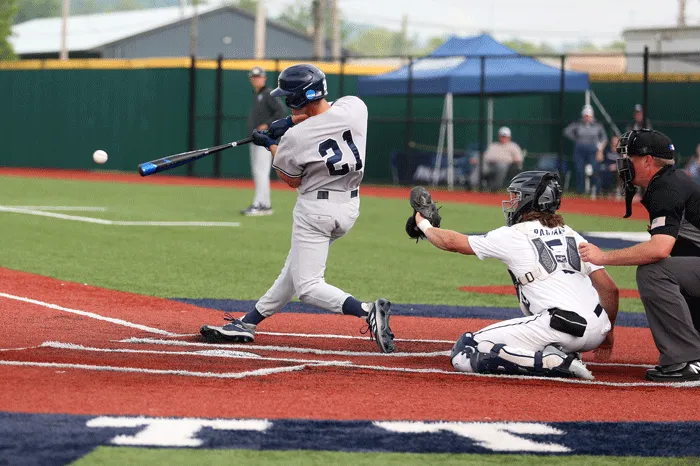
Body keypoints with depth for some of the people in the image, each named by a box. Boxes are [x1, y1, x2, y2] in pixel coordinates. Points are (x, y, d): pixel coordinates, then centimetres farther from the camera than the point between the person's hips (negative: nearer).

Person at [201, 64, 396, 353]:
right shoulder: (355, 107, -8)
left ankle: (367, 311, -24)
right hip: (350, 207, 8)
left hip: (316, 208, -8)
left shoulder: (295, 137, -20)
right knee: (293, 269, 18)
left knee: (307, 286, -5)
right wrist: (292, 121, 9)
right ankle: (246, 324, 28)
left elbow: (293, 180, -1)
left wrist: (271, 146, 11)